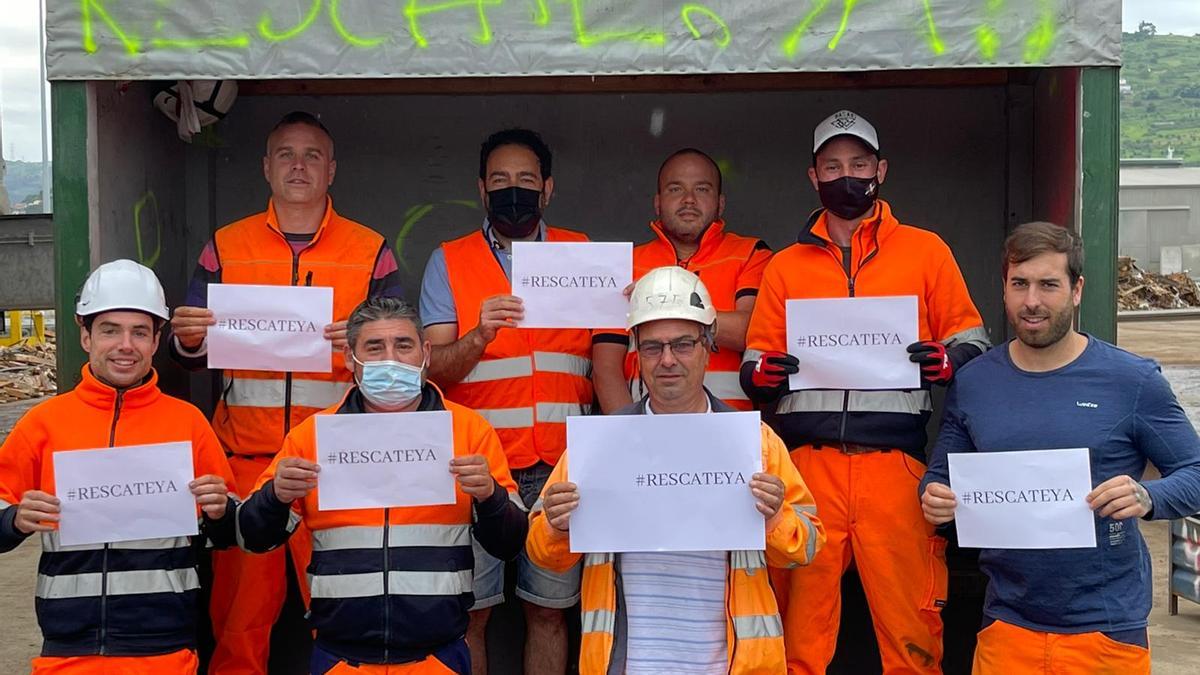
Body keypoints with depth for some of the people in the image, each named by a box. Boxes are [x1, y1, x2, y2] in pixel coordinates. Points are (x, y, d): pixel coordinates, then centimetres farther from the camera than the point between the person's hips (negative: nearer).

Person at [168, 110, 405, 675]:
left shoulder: (371, 252, 8)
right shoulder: (225, 247, 13)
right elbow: (192, 355, 14)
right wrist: (189, 340, -9)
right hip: (245, 456, 1)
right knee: (240, 604, 2)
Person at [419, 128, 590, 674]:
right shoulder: (449, 261, 6)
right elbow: (433, 367, -3)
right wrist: (480, 335, -23)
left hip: (558, 465, 1)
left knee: (548, 609, 7)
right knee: (470, 610, 2)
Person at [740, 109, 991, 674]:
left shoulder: (925, 251, 12)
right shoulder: (784, 266, 17)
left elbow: (970, 335, 14)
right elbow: (757, 359, 17)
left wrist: (948, 360, -8)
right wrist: (759, 373, -6)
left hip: (894, 462, -1)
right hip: (807, 462, 1)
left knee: (909, 616, -2)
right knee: (801, 616, 2)